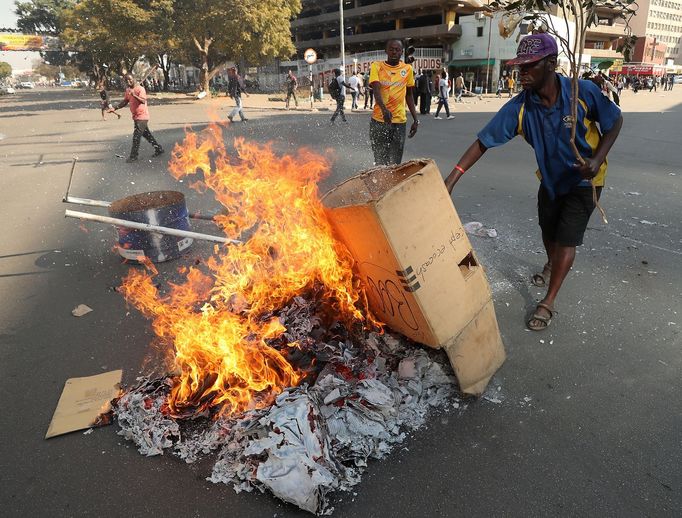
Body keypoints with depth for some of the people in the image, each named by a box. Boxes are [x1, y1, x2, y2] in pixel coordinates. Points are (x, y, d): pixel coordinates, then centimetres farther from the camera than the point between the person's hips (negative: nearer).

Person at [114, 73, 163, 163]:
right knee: (147, 135, 16)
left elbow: (143, 101, -28)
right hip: (136, 117, 9)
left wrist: (134, 95, -42)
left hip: (142, 116, -9)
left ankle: (133, 156, -4)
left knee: (136, 137, -9)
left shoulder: (140, 89, -14)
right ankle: (158, 149, 27)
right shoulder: (128, 90, 11)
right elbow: (125, 101, 18)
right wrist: (115, 108, 9)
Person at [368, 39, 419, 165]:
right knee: (380, 162, 4)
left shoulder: (408, 69, 8)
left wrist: (416, 119, 11)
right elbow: (376, 90, -16)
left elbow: (409, 95, 16)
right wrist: (384, 109, -34)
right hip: (379, 120, -1)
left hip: (399, 121, 2)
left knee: (395, 163, 0)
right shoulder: (377, 66, 0)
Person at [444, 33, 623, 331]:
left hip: (584, 179, -3)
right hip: (550, 178, 3)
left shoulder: (584, 92, -27)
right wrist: (451, 179, -34)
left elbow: (615, 121, -10)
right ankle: (552, 265, 53)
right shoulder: (519, 108, -23)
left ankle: (548, 304, 5)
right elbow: (483, 142, -25)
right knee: (548, 232, 19)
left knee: (566, 238, -6)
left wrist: (597, 159, -24)